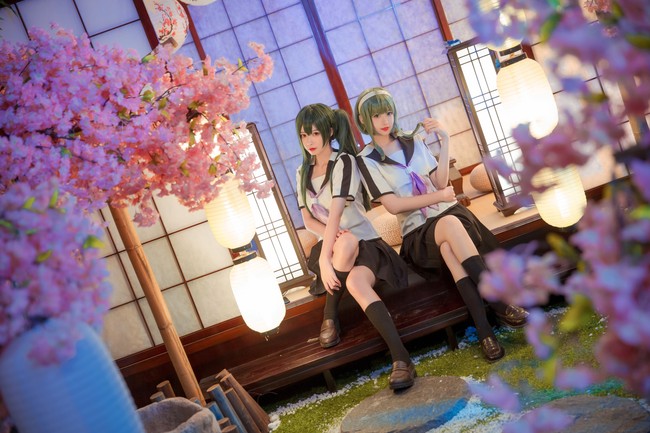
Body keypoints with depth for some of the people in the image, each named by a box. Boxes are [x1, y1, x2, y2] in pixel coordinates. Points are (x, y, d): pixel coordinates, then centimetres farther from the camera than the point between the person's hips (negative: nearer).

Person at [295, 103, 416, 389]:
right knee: (345, 242, -34)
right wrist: (330, 239, -19)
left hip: (364, 242, -4)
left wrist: (325, 259, -31)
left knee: (355, 282, -36)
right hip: (333, 244, 4)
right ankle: (330, 318, -20)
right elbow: (307, 219, 3)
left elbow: (336, 213, -22)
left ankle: (400, 358, -34)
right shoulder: (303, 173, 9)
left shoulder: (344, 162, -11)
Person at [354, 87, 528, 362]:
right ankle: (499, 302, -37)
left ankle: (484, 330, -40)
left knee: (449, 247, -35)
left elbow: (441, 183, 5)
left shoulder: (413, 141, 13)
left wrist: (444, 142, -2)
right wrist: (438, 196, -11)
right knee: (450, 225, -37)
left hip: (448, 212, 3)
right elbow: (393, 205, -8)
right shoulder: (367, 160, 1)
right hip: (418, 232, -2)